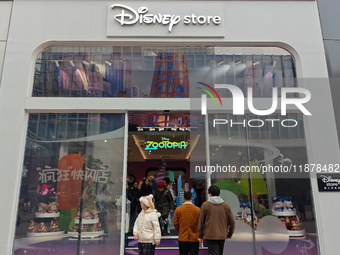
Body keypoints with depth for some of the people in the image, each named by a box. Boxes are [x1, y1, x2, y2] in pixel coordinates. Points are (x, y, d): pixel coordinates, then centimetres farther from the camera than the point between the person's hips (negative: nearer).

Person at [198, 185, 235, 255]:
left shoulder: (205, 205, -5)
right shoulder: (225, 205, 3)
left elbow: (201, 222, -2)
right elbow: (232, 221, 4)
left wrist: (200, 236, 7)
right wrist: (229, 234, 17)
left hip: (210, 236, -4)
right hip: (222, 236, 4)